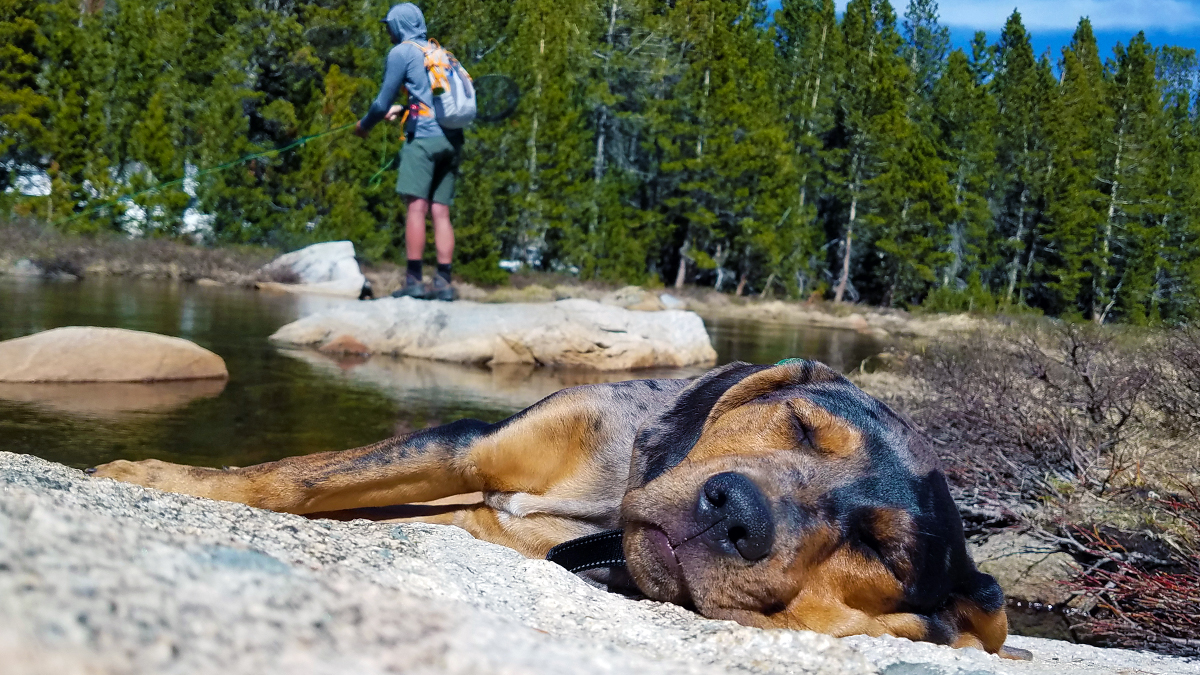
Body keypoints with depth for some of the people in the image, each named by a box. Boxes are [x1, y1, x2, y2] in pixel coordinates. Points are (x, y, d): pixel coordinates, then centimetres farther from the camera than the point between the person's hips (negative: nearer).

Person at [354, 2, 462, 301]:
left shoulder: (401, 52, 3)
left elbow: (383, 102, 1)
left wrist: (363, 126, 17)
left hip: (423, 136, -7)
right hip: (451, 139, 7)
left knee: (416, 207, -10)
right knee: (441, 212, 3)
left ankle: (414, 280, -15)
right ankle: (443, 282, -2)